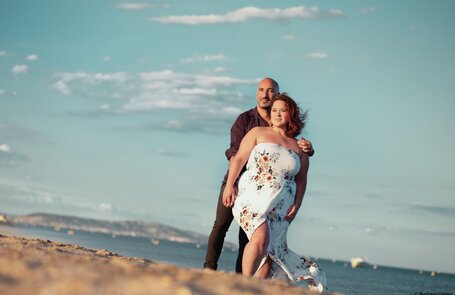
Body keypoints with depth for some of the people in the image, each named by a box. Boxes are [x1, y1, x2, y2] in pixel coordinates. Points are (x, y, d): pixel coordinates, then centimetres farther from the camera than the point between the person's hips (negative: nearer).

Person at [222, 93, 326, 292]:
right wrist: (229, 185, -7)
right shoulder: (258, 133, 10)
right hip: (254, 197, -3)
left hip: (280, 206, 4)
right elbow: (239, 159, 4)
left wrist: (297, 205, 3)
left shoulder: (299, 148, 16)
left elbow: (301, 179, 17)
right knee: (261, 236, -26)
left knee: (268, 251, -4)